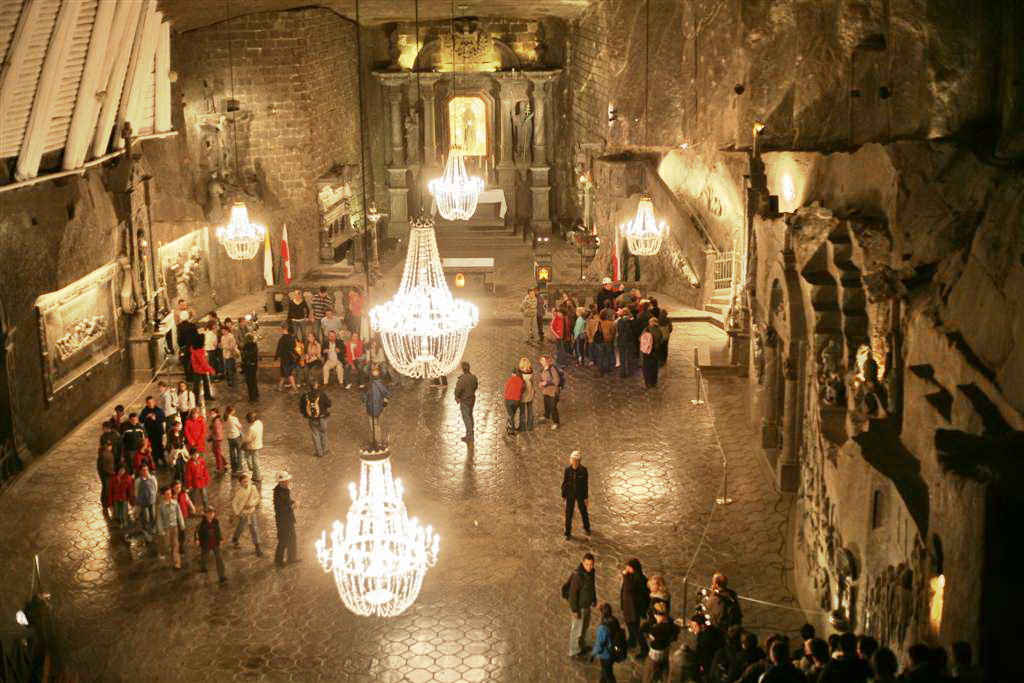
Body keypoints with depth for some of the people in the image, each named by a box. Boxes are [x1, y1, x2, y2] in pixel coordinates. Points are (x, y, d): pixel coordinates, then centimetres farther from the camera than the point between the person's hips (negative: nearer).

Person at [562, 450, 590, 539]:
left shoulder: (583, 470, -20)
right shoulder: (567, 469, -15)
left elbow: (585, 484, -12)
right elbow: (565, 482, -5)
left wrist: (586, 498, -7)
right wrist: (563, 496, 1)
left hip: (580, 493, -1)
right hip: (570, 493, 1)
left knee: (583, 511, 18)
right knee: (569, 513, 7)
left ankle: (586, 527, 47)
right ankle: (568, 533, 27)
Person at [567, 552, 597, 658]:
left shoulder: (591, 571, -8)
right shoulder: (578, 575, -33)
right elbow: (573, 593, -26)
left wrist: (594, 599, 20)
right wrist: (574, 610, -21)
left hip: (587, 604, 8)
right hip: (579, 606, -8)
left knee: (585, 625, 25)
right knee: (578, 629, 10)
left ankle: (581, 646, 47)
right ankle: (574, 651, 29)